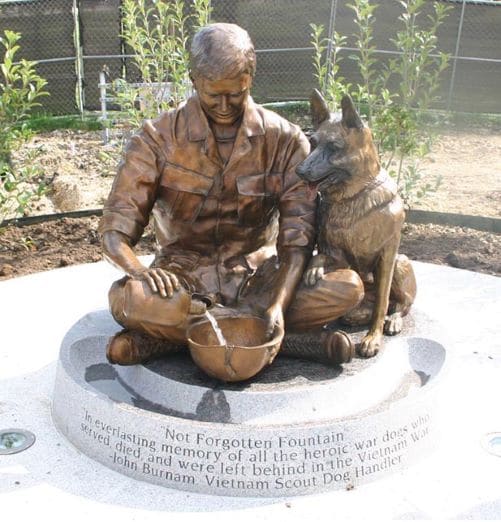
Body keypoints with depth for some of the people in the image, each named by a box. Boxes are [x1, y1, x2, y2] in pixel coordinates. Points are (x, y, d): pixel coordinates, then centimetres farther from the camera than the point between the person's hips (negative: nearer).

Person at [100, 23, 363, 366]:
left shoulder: (285, 140, -6)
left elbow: (298, 238, -12)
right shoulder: (159, 137, -8)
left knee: (348, 287, -25)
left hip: (257, 273, 2)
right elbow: (115, 230, -11)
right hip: (185, 277, -1)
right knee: (126, 299, -34)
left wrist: (278, 303, -29)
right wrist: (137, 269, -34)